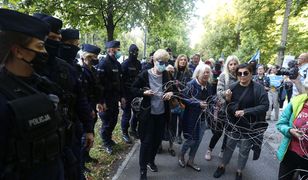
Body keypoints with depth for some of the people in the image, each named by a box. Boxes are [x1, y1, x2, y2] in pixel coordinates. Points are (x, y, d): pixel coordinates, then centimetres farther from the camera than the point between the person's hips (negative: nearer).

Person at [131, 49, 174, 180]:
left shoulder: (167, 76, 0)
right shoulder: (145, 75, -10)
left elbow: (174, 88, 10)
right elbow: (133, 89, -3)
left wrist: (171, 93, -12)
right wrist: (144, 92, -20)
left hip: (162, 113, 4)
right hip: (148, 114, -4)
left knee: (158, 139, 17)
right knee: (147, 141, 2)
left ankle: (151, 161, 43)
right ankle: (143, 169, 21)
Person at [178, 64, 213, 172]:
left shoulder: (209, 86, 4)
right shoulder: (191, 84, -15)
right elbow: (184, 99, -18)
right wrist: (198, 103, -23)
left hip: (203, 117, 6)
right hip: (192, 117, -6)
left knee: (198, 140, 13)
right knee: (191, 139, 2)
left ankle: (190, 161, 32)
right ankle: (181, 155, 32)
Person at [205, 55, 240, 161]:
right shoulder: (223, 76, -6)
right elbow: (219, 92, -13)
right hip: (223, 108, -3)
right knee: (218, 132, 3)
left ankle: (222, 151, 34)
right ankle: (209, 150, 25)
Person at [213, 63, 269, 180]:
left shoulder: (258, 88, -14)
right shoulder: (233, 87, -6)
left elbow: (265, 106, -18)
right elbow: (228, 106, 2)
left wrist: (245, 111, -25)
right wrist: (227, 99, -20)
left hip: (250, 126, -2)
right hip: (235, 123, 2)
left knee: (244, 149, 14)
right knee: (229, 145, 16)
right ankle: (222, 166, 36)